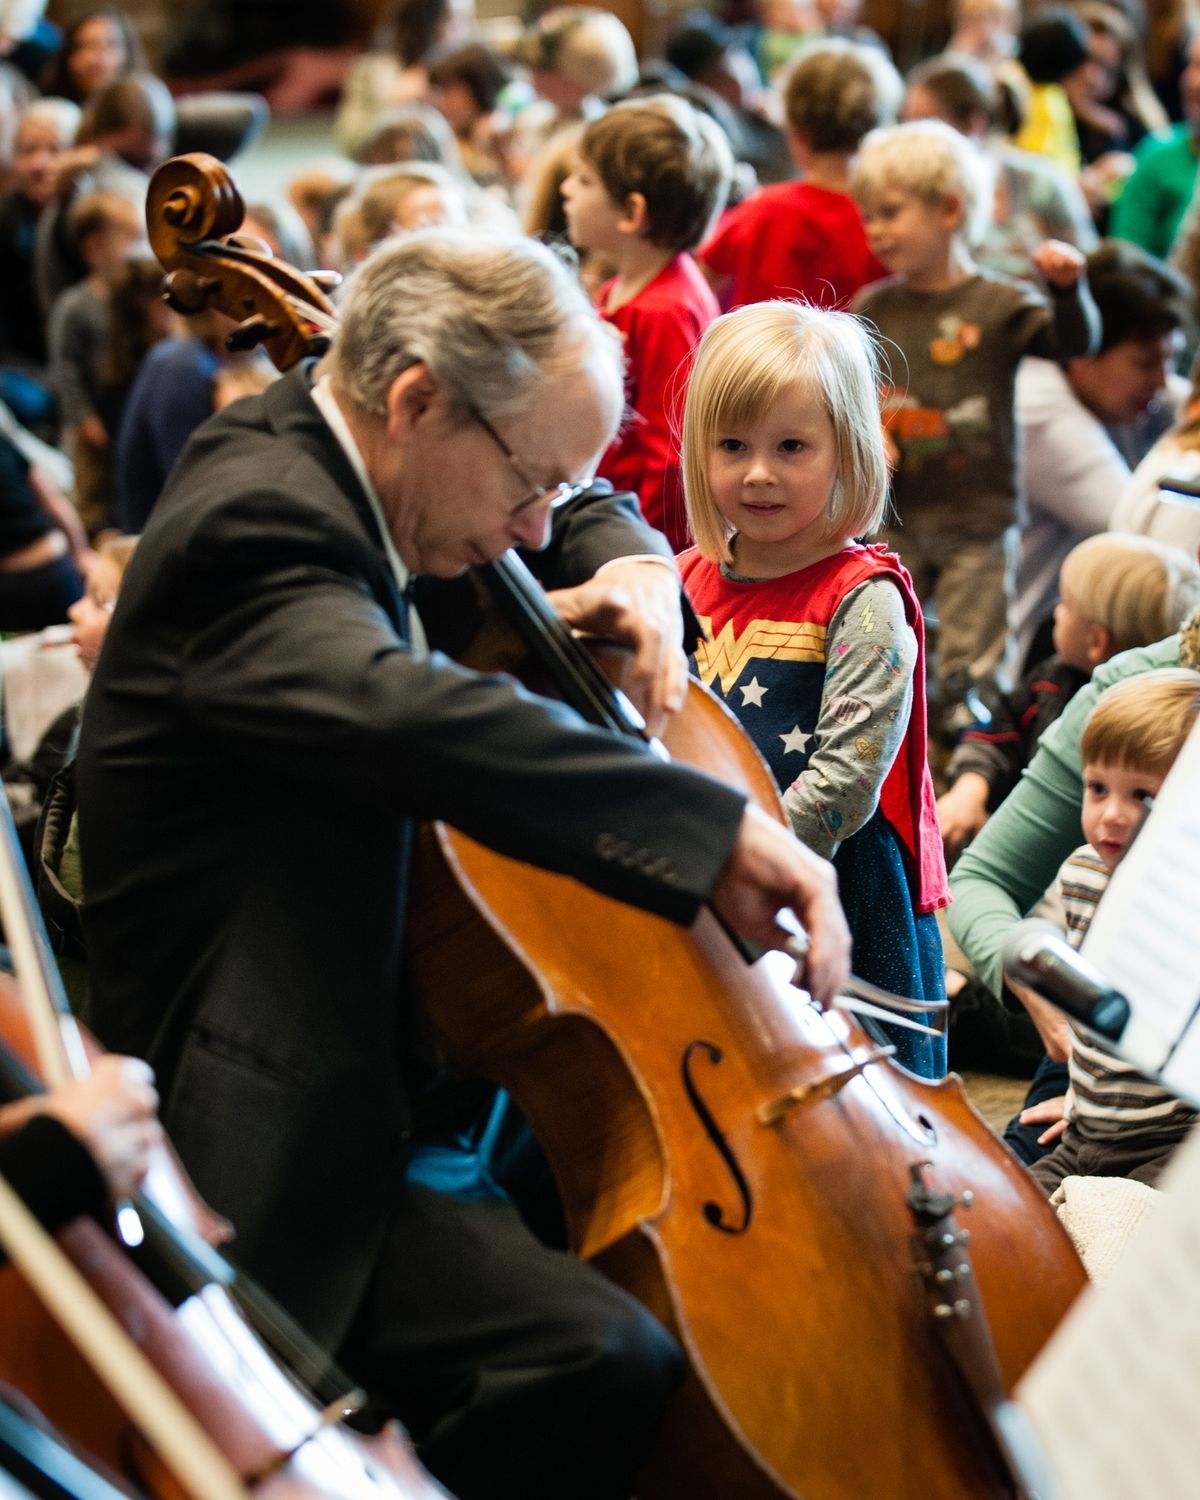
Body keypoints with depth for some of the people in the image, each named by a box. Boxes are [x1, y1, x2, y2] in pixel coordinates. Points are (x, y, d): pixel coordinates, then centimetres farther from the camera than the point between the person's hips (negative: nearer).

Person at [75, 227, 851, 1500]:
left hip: (417, 1086, 10)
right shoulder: (255, 520, -20)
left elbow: (583, 516, 28)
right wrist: (720, 826, -43)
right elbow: (409, 717, -42)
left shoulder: (333, 480, 9)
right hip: (276, 1157, -10)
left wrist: (625, 565, 4)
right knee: (598, 1355, -29)